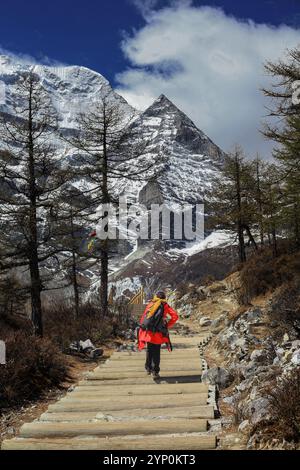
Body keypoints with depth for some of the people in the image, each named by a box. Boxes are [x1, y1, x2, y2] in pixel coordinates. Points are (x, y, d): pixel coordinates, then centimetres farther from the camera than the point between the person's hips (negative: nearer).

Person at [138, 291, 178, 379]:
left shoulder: (150, 304, 13)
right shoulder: (164, 305, 6)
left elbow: (143, 317, 11)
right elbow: (175, 316, -4)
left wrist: (142, 327, 15)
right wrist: (168, 326, 5)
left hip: (147, 331, 3)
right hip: (157, 333, -3)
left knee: (149, 350, 18)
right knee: (156, 352, 5)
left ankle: (148, 368, 20)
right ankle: (155, 372, 4)